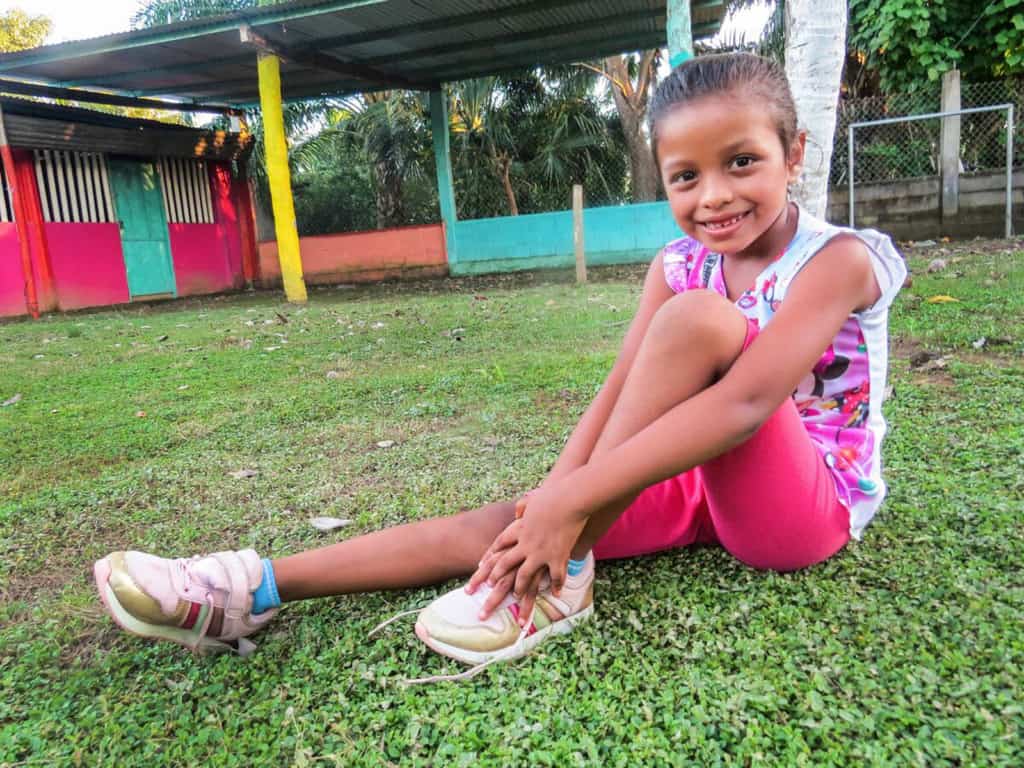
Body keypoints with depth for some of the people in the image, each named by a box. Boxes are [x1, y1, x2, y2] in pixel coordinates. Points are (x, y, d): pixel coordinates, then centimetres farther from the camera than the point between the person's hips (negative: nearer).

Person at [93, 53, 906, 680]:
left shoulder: (838, 259, -19)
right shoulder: (678, 265, 0)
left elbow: (746, 401, -33)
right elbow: (621, 387, -10)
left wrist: (571, 502, -38)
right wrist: (552, 497, -27)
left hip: (816, 499, -5)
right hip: (706, 481, 5)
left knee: (698, 319, -32)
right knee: (506, 519, -16)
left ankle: (559, 576, -26)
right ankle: (256, 589, -15)